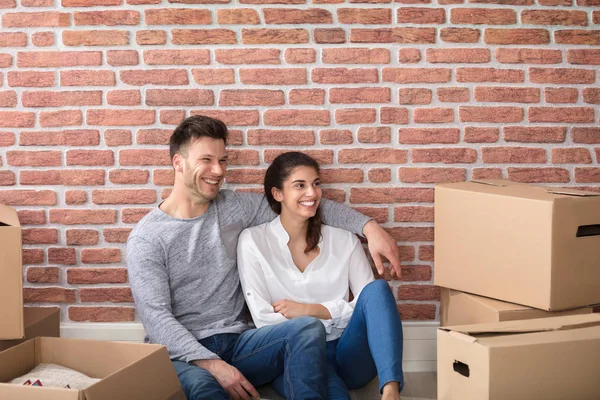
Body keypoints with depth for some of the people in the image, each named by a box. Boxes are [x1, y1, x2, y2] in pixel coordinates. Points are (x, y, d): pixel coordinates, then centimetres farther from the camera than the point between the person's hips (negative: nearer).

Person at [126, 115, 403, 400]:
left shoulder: (235, 207, 9)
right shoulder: (146, 238, -4)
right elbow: (156, 318, -13)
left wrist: (368, 227, -2)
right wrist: (213, 364, -26)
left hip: (236, 343, 5)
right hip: (183, 354, -4)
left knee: (308, 328, -24)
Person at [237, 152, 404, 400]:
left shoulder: (344, 239, 10)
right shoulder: (253, 241, 3)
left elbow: (372, 301, 3)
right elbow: (264, 319, -3)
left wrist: (312, 310, -8)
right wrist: (335, 313, -9)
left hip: (349, 356, 4)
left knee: (377, 288, -27)